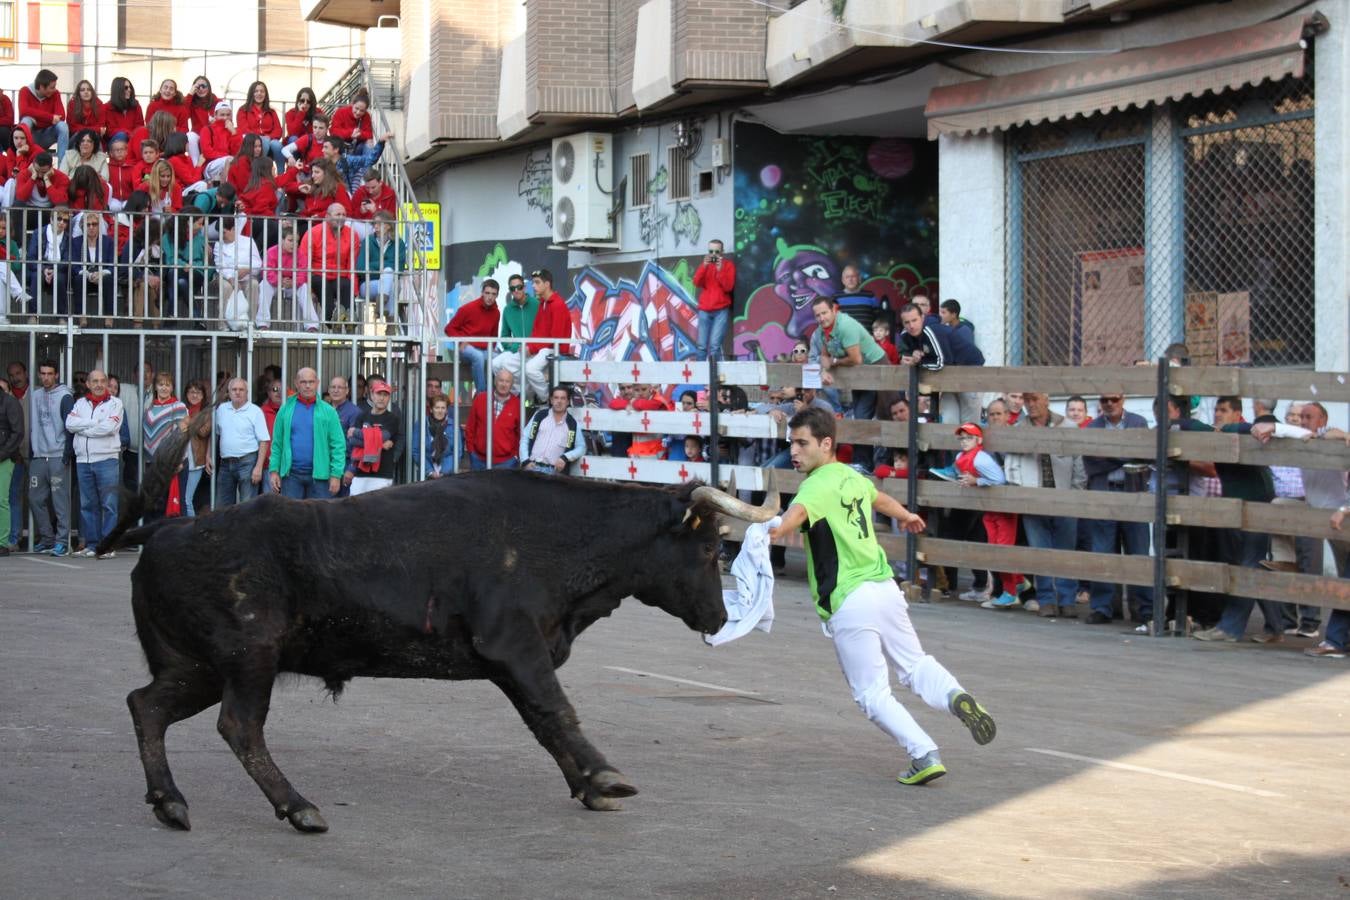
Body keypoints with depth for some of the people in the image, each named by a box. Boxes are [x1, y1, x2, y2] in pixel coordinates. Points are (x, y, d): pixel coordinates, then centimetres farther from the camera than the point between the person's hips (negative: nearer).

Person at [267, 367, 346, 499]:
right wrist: (274, 470, -1)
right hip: (291, 474, 1)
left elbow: (338, 445, -1)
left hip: (319, 475, -1)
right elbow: (277, 444, 7)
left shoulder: (328, 411, 2)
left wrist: (336, 475, -8)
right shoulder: (285, 410, 7)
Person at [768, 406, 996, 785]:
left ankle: (925, 756, -5)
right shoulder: (852, 477, 13)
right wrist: (906, 516, 57)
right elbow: (880, 498, 37)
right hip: (885, 588, 7)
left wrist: (775, 531, -55)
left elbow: (798, 511, -37)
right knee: (915, 665, 19)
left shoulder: (818, 486, -12)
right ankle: (955, 697, -8)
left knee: (872, 694, 3)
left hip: (848, 604, -7)